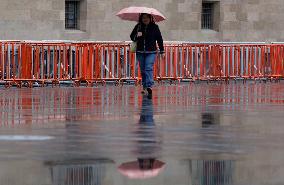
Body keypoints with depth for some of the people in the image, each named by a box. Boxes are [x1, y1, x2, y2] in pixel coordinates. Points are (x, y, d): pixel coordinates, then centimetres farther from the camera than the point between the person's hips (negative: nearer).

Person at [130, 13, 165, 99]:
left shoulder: (154, 27, 1)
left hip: (151, 52, -3)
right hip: (140, 52, 3)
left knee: (149, 69, -16)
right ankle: (144, 87, 22)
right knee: (143, 70, 9)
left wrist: (162, 51, 8)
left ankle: (149, 87, -24)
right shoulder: (138, 26, 5)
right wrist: (136, 36, -14)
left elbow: (159, 39, 7)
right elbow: (132, 37, 9)